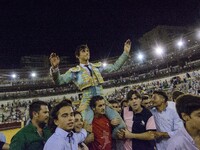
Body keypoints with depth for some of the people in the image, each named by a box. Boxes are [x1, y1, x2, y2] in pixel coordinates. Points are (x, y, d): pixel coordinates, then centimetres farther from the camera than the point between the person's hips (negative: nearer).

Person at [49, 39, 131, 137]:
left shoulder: (97, 66, 14)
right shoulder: (74, 71, 3)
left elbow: (115, 67, 18)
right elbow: (59, 81, -6)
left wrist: (125, 53, 13)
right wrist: (55, 68, -26)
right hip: (87, 102, -3)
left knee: (121, 125, -3)